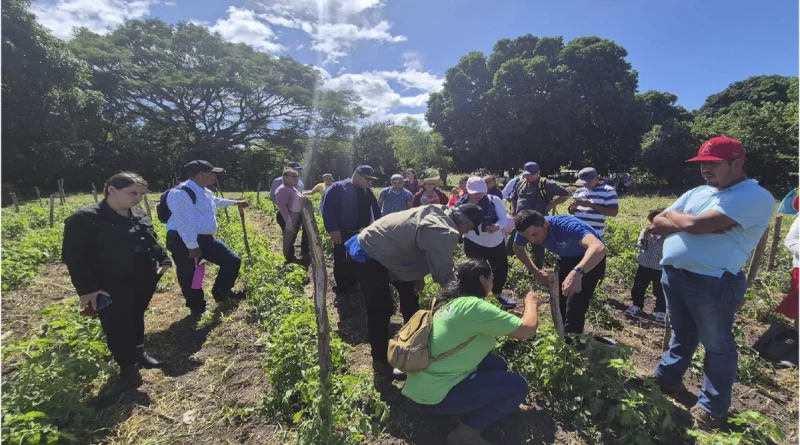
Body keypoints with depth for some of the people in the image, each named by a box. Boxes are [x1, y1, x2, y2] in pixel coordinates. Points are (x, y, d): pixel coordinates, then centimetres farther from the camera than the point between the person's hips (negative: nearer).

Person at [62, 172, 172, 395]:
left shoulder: (140, 217, 8)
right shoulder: (85, 219, -13)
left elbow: (153, 242, 19)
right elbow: (74, 256, -14)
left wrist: (163, 261, 5)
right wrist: (86, 288, -17)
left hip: (143, 282, 7)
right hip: (111, 288, -6)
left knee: (136, 319, 21)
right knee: (117, 329, -2)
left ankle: (138, 353, 38)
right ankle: (129, 371, 8)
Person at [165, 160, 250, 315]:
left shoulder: (204, 191, 13)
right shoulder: (182, 193, -21)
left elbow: (216, 201, 37)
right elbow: (184, 222, -26)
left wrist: (236, 202, 48)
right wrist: (192, 247, -26)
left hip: (206, 239, 10)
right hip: (184, 243, -9)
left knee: (233, 261, 10)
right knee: (189, 277, 7)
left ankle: (221, 293, 30)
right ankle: (197, 308, 26)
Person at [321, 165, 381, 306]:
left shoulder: (368, 192, 8)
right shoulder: (337, 188, -9)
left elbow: (376, 211, 14)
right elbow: (327, 209, -14)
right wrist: (333, 229, -21)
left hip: (362, 234, 5)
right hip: (342, 234, -5)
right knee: (341, 263, 3)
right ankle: (342, 292, 18)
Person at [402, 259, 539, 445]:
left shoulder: (451, 301, 8)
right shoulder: (474, 306, -20)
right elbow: (528, 330, -15)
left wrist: (521, 319, 21)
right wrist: (530, 302, 5)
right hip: (433, 395, -9)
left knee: (498, 364, 13)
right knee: (517, 386, -5)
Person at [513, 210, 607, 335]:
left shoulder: (566, 226, -40)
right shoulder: (528, 229, -23)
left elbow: (600, 247, -57)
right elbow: (518, 249, -1)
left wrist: (576, 273, -73)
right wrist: (536, 272, -11)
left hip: (592, 258, -6)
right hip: (567, 258, 6)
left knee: (575, 306, -14)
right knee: (559, 301, 12)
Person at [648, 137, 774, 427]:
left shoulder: (755, 197, -12)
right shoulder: (696, 193, 11)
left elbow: (696, 224, -24)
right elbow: (657, 224, 6)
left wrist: (674, 216, -4)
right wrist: (688, 222, -11)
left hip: (712, 283, -7)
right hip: (672, 275, 7)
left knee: (717, 345, 11)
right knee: (682, 333, 24)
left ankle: (712, 407, 27)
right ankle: (667, 377, 40)